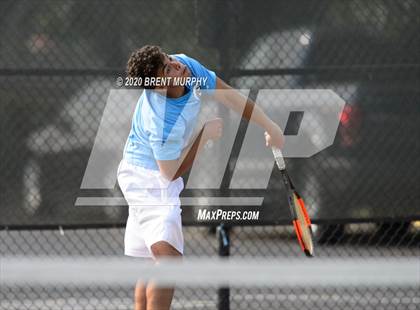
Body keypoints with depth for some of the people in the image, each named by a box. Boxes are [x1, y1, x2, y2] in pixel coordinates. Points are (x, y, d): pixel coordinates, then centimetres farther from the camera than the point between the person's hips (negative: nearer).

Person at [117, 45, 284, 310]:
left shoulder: (186, 65, -12)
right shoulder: (164, 124, -34)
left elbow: (228, 94, 3)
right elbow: (172, 173, -20)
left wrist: (269, 126, 5)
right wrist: (206, 134, -13)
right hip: (151, 180, -10)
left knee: (149, 267, 11)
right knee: (169, 259, -23)